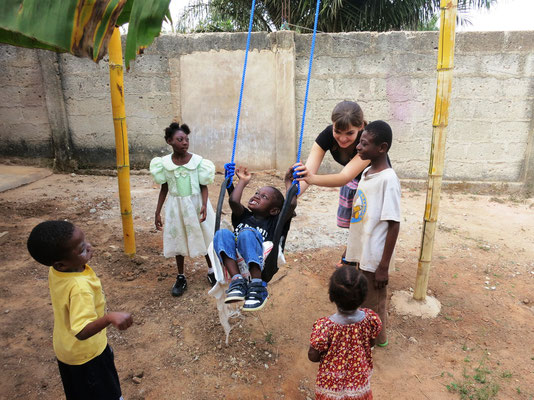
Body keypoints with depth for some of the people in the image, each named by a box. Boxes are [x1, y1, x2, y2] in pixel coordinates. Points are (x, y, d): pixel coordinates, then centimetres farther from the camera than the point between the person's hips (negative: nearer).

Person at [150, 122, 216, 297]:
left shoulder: (198, 161, -12)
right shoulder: (164, 163, -6)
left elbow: (204, 186, -6)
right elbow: (164, 189, 3)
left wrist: (204, 206, -22)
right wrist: (157, 212, 4)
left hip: (196, 203, -1)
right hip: (176, 206, 2)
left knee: (204, 237, 10)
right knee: (178, 240, 13)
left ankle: (211, 272, 34)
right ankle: (181, 278, 30)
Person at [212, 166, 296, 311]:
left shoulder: (275, 222, 18)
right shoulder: (244, 216, 30)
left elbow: (291, 204, 1)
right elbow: (233, 201, 10)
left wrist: (288, 182, 17)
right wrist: (243, 181, 25)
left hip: (257, 264, -3)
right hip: (233, 262, 3)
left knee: (247, 233, -30)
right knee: (223, 233, -23)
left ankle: (257, 286, -35)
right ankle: (237, 280, -34)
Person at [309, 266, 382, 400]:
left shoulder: (323, 327, -34)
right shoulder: (371, 319, -25)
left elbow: (313, 356, -18)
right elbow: (370, 343, -4)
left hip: (331, 383, -2)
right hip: (359, 381, 2)